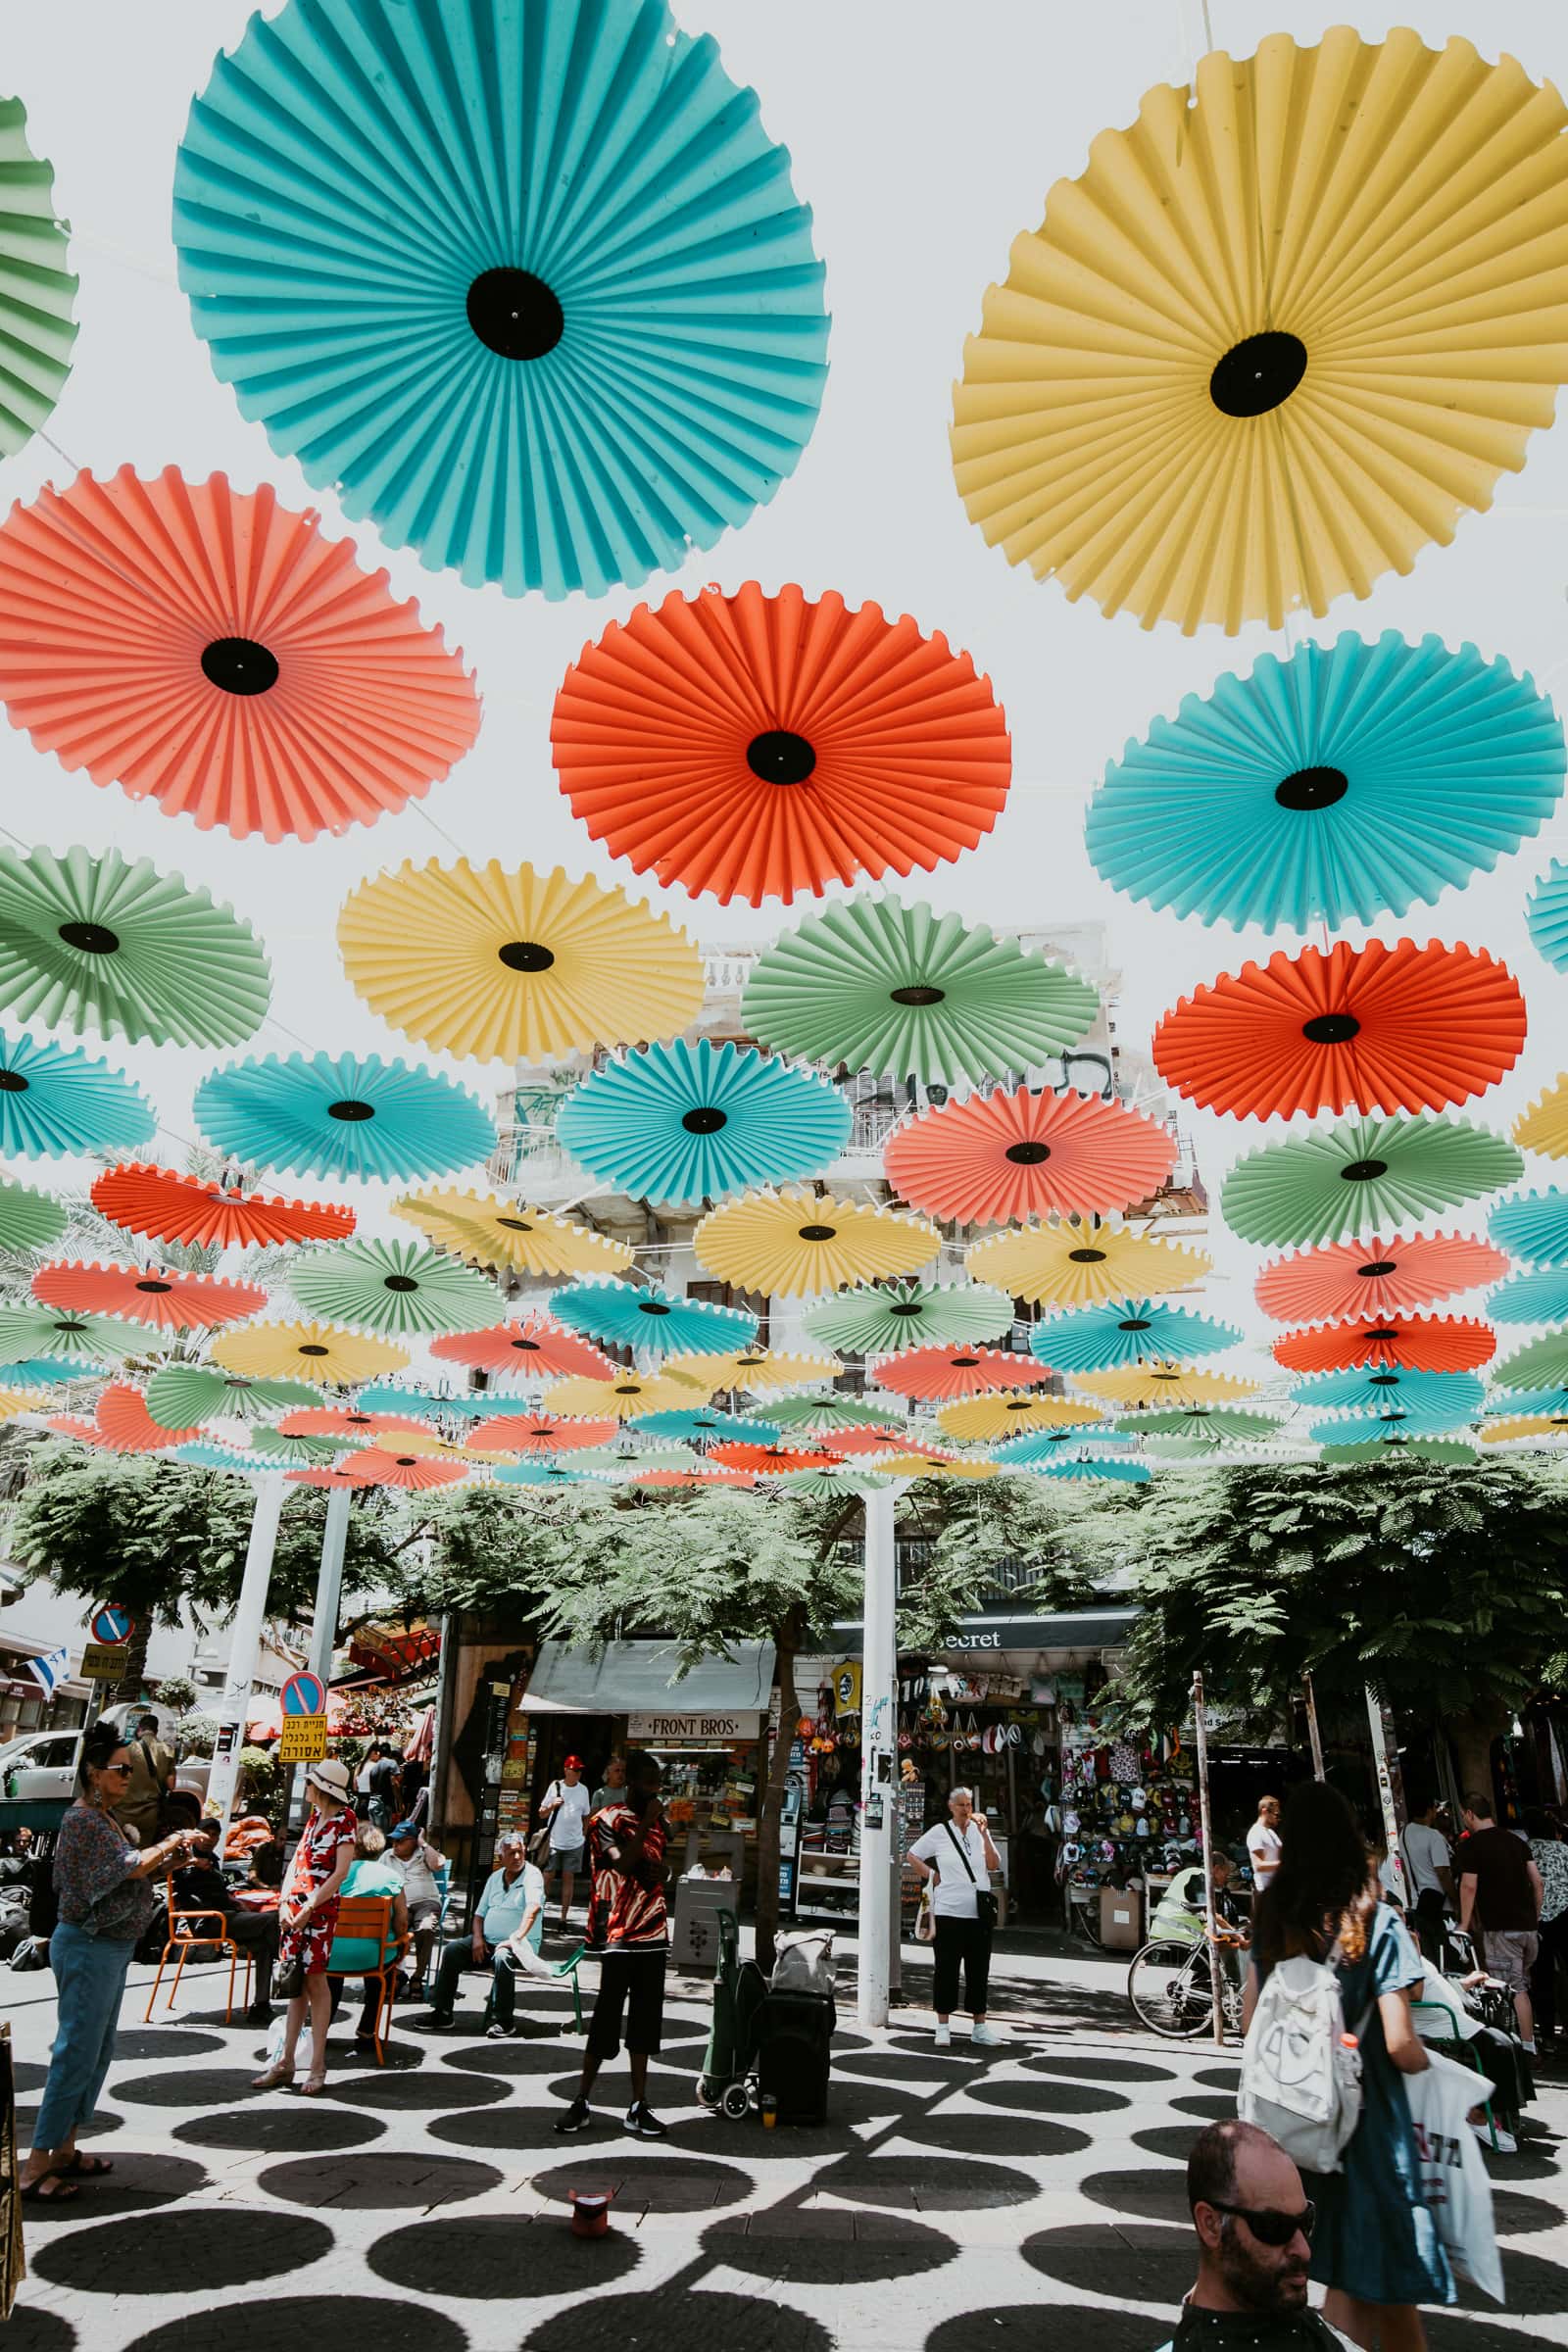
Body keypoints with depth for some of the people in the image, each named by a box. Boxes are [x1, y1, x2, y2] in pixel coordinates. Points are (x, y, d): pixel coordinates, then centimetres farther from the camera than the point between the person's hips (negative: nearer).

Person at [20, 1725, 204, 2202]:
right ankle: (35, 2167, 3)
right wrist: (174, 1840, -12)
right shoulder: (83, 1819, -18)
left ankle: (65, 2151, 24)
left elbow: (137, 1872, 14)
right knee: (76, 2054, -5)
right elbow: (133, 1866, -25)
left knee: (98, 2052, 15)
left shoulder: (107, 1817, 12)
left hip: (111, 1948, 10)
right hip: (88, 1947, -10)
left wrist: (174, 1858, 0)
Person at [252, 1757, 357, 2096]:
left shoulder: (344, 1818, -9)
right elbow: (296, 1860, 14)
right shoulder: (315, 1816, 14)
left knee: (315, 1979, -3)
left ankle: (318, 2067, 4)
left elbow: (341, 1871, -14)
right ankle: (285, 2061, 19)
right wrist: (285, 1902, 2)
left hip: (320, 1909, -7)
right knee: (295, 1981, 11)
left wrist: (309, 1908, -16)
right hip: (294, 1906, 7)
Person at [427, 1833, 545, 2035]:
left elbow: (533, 1908, -26)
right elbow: (479, 1913, 18)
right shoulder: (495, 1877, 14)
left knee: (502, 1958, -37)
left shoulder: (532, 1875, -9)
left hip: (520, 1945, -7)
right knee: (451, 1950, -11)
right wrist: (477, 1938, -1)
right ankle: (442, 2013, -3)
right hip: (487, 1941, 7)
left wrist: (516, 1938, -35)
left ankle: (503, 2020, -21)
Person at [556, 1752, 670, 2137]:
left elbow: (659, 1873, 15)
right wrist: (646, 1825, -18)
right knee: (606, 2018, -1)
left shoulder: (658, 1822, 12)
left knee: (645, 2022, 9)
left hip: (654, 1936, 6)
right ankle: (581, 2103, 10)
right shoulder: (606, 1820, -7)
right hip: (619, 1936, -6)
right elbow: (622, 1864, -20)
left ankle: (638, 2107, 15)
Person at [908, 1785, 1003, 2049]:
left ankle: (979, 2025, 19)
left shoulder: (979, 1830, 6)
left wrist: (984, 1834, -11)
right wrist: (931, 1874, -1)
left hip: (979, 1912, 2)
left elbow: (994, 1865, -4)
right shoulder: (939, 1832, 0)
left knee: (979, 1970, 9)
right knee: (946, 1969, 2)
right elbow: (912, 1855, 9)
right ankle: (943, 2026, 13)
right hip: (949, 1911, -2)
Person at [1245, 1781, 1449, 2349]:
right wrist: (1431, 2063, 3)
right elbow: (1399, 2044, -18)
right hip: (1367, 2119, -5)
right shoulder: (1377, 1924, -16)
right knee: (1390, 2287, 12)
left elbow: (1249, 2018, 7)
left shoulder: (1272, 1920, 0)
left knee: (1346, 2278, 21)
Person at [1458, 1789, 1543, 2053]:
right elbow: (1538, 1882, 9)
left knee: (1514, 1990, -1)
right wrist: (1534, 1916, 19)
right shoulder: (1516, 1840, 10)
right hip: (1528, 1926, 7)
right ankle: (1530, 2041, 19)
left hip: (1499, 1928, -7)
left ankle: (1527, 2048, -1)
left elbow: (1469, 1886, -14)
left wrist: (1464, 1924, -5)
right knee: (1522, 1986, 16)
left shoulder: (1471, 1845, -9)